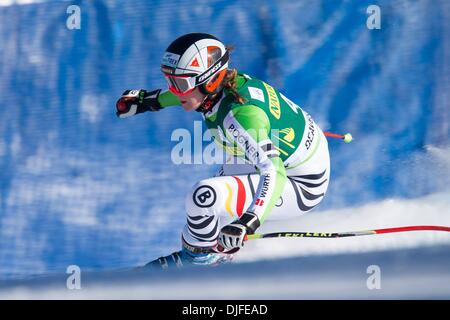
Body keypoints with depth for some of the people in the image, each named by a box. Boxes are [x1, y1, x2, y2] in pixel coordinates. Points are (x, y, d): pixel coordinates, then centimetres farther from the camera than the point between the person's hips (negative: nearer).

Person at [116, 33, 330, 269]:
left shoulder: (242, 115, -31)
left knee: (204, 195, -23)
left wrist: (248, 222, -51)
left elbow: (274, 173, -39)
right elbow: (193, 91, 17)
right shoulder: (227, 81, -8)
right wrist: (149, 100, 22)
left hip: (302, 188, -10)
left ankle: (200, 255, 7)